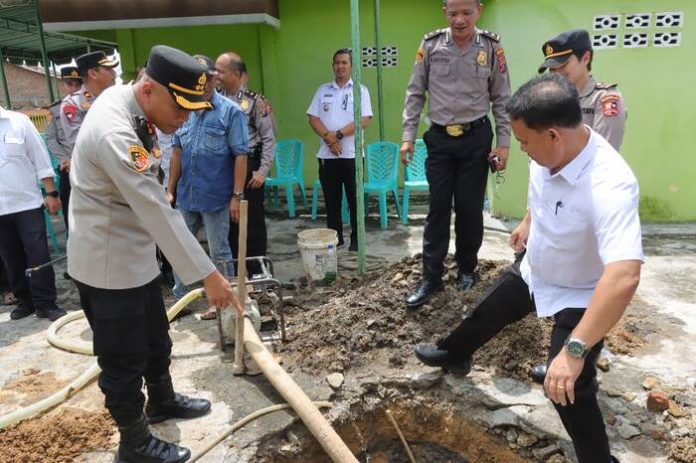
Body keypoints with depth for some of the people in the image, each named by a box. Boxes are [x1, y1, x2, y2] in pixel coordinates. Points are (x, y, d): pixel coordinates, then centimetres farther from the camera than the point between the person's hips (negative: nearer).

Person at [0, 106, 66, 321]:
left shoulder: (19, 121, -1)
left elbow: (40, 158, 0)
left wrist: (51, 193, -3)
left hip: (27, 202, -3)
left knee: (38, 255, -3)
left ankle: (45, 303, 5)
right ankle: (25, 300, 24)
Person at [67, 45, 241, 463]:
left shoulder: (126, 101, 0)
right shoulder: (115, 133, -31)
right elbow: (159, 213, -34)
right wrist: (209, 276, -31)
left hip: (135, 254, 10)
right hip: (108, 263, -10)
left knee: (156, 337, 25)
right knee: (124, 358, 7)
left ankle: (162, 401, 48)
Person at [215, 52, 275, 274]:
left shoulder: (255, 101, -7)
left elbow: (269, 138, -7)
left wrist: (262, 171, -12)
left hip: (248, 168, -4)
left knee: (253, 220, 5)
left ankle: (256, 271, 19)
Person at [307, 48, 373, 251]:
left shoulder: (360, 90, 2)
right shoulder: (322, 90, 11)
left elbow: (365, 120, -9)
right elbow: (313, 118, 4)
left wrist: (338, 134, -14)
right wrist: (328, 137, -13)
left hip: (352, 154, -3)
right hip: (327, 155, 3)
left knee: (355, 200, 4)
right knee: (331, 201, 9)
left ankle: (356, 239, 14)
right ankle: (335, 238, 20)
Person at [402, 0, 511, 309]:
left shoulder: (492, 48, -1)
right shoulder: (430, 45, -1)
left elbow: (502, 100, 3)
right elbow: (415, 93, 3)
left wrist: (503, 143, -2)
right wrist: (408, 136, -2)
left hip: (476, 138, 0)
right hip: (440, 139, 0)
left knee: (470, 208, 6)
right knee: (438, 208, 2)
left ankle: (467, 270, 24)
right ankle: (431, 277, 9)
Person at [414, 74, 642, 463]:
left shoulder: (610, 186, -42)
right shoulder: (551, 151, -19)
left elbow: (624, 278, -51)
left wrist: (575, 350, -53)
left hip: (579, 296, -7)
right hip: (534, 269, 8)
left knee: (568, 390, -7)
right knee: (488, 312, 25)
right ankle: (454, 357, 55)